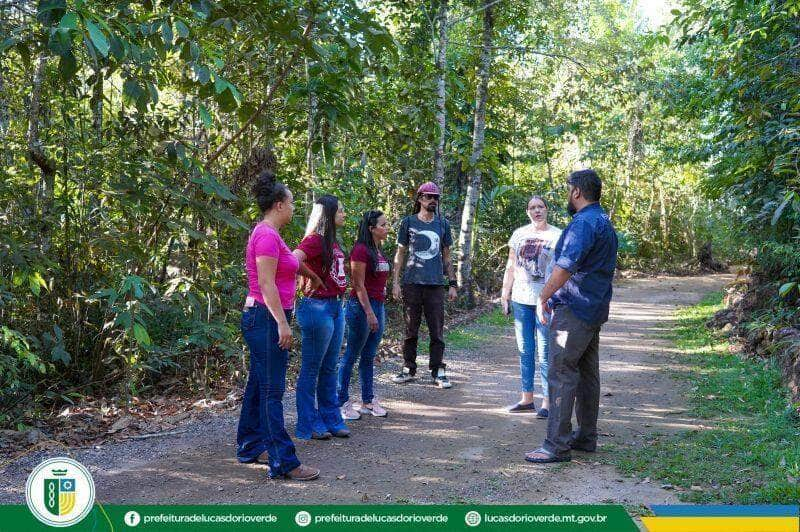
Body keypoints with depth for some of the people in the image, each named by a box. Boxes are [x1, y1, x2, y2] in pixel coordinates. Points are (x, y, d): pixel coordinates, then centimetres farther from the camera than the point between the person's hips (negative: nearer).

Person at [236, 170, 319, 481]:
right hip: (266, 318, -11)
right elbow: (266, 284, -21)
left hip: (263, 318, 11)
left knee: (259, 385, 16)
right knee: (272, 391, -7)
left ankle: (250, 447, 27)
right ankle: (283, 463, -3)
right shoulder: (267, 236, -16)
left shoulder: (268, 234, 14)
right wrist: (282, 323, -22)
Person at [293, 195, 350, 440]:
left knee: (329, 368, 16)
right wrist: (311, 281, -12)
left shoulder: (332, 241, 13)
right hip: (318, 307, -9)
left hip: (335, 307, 9)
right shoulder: (314, 240, -14)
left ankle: (331, 420, 26)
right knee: (311, 369, 3)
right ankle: (308, 425, 13)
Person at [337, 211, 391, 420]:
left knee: (369, 357, 15)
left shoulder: (378, 251, 13)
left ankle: (368, 401, 23)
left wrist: (378, 311, 17)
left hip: (377, 306, 9)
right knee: (351, 356, 0)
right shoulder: (361, 250, -14)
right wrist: (369, 313, -18)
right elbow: (359, 285, -17)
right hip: (362, 307, -9)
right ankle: (343, 402, 8)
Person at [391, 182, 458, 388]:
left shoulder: (443, 224, 10)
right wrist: (395, 281, -1)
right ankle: (409, 369, 17)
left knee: (437, 331, 1)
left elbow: (446, 256, 14)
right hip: (411, 284, -1)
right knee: (410, 330, 7)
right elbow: (400, 254, 7)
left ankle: (438, 371, 7)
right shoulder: (408, 222, 5)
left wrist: (452, 284, 8)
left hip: (435, 285, 1)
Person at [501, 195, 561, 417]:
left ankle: (547, 402, 3)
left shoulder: (557, 236, -2)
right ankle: (527, 399, 19)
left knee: (545, 352, -3)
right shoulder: (519, 234, 10)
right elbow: (511, 267, 15)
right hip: (521, 299, 5)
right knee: (525, 351, 10)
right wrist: (505, 293, 11)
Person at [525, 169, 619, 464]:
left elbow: (566, 266, -25)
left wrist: (543, 298, -15)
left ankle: (557, 445, -8)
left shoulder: (584, 223, -16)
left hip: (574, 309, -11)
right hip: (594, 309, 11)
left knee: (561, 374, -9)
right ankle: (586, 436, 23)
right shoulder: (604, 222, 17)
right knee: (587, 373, 15)